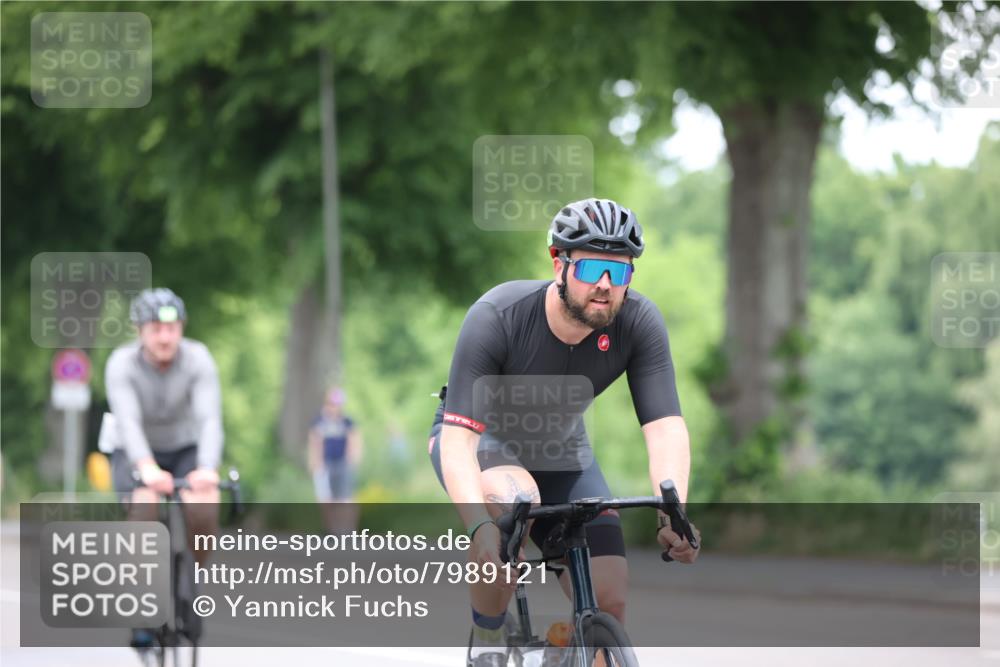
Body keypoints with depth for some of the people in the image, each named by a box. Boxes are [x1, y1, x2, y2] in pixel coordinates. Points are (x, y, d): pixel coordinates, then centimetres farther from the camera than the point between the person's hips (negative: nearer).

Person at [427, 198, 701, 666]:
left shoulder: (640, 323, -24)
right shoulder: (496, 318, -33)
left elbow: (666, 428, -28)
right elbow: (457, 439, -38)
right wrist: (480, 526, -54)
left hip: (560, 451, 4)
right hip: (480, 440, -4)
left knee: (609, 602, -12)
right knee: (512, 502, -39)